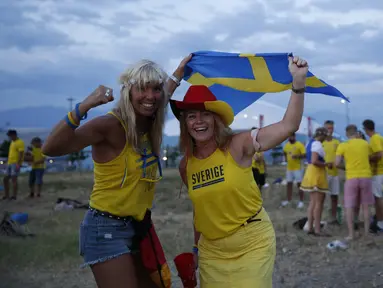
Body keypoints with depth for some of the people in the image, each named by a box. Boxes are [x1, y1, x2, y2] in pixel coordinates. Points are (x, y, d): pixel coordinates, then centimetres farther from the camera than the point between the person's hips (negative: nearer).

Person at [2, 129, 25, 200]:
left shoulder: (20, 142, -9)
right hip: (9, 163, 9)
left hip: (16, 164, -9)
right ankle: (6, 195, 17)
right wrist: (7, 162, 22)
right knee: (5, 179, 9)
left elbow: (21, 154, -16)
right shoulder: (12, 142, 19)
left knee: (14, 179, -13)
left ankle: (14, 196, -11)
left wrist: (18, 164, -23)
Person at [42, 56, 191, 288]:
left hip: (137, 226, 8)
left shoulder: (151, 125, 3)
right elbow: (51, 148, -32)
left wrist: (180, 71, 34)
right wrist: (84, 106, -41)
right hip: (106, 229, -8)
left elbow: (160, 98, 30)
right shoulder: (111, 125, -20)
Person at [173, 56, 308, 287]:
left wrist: (299, 82, -33)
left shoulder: (238, 146, -14)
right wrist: (196, 247, 16)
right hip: (211, 250, 4)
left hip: (252, 244, -4)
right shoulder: (186, 165, -1)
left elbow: (288, 126, -23)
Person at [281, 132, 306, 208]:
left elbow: (304, 155, -16)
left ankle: (301, 201, 5)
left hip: (297, 168, -6)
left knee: (299, 184, -1)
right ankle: (288, 200, 21)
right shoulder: (286, 145, 7)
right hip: (289, 168, 6)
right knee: (289, 184, 11)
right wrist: (286, 158, 9)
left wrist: (297, 156, -30)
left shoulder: (299, 145, -12)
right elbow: (285, 152, 27)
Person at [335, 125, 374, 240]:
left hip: (351, 178, -2)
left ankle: (351, 234, -1)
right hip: (366, 177, 2)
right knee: (366, 206, 11)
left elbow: (337, 163, -8)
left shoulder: (343, 146, -4)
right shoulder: (365, 144, 4)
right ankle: (366, 232, 14)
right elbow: (369, 158, 14)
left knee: (350, 207, 3)